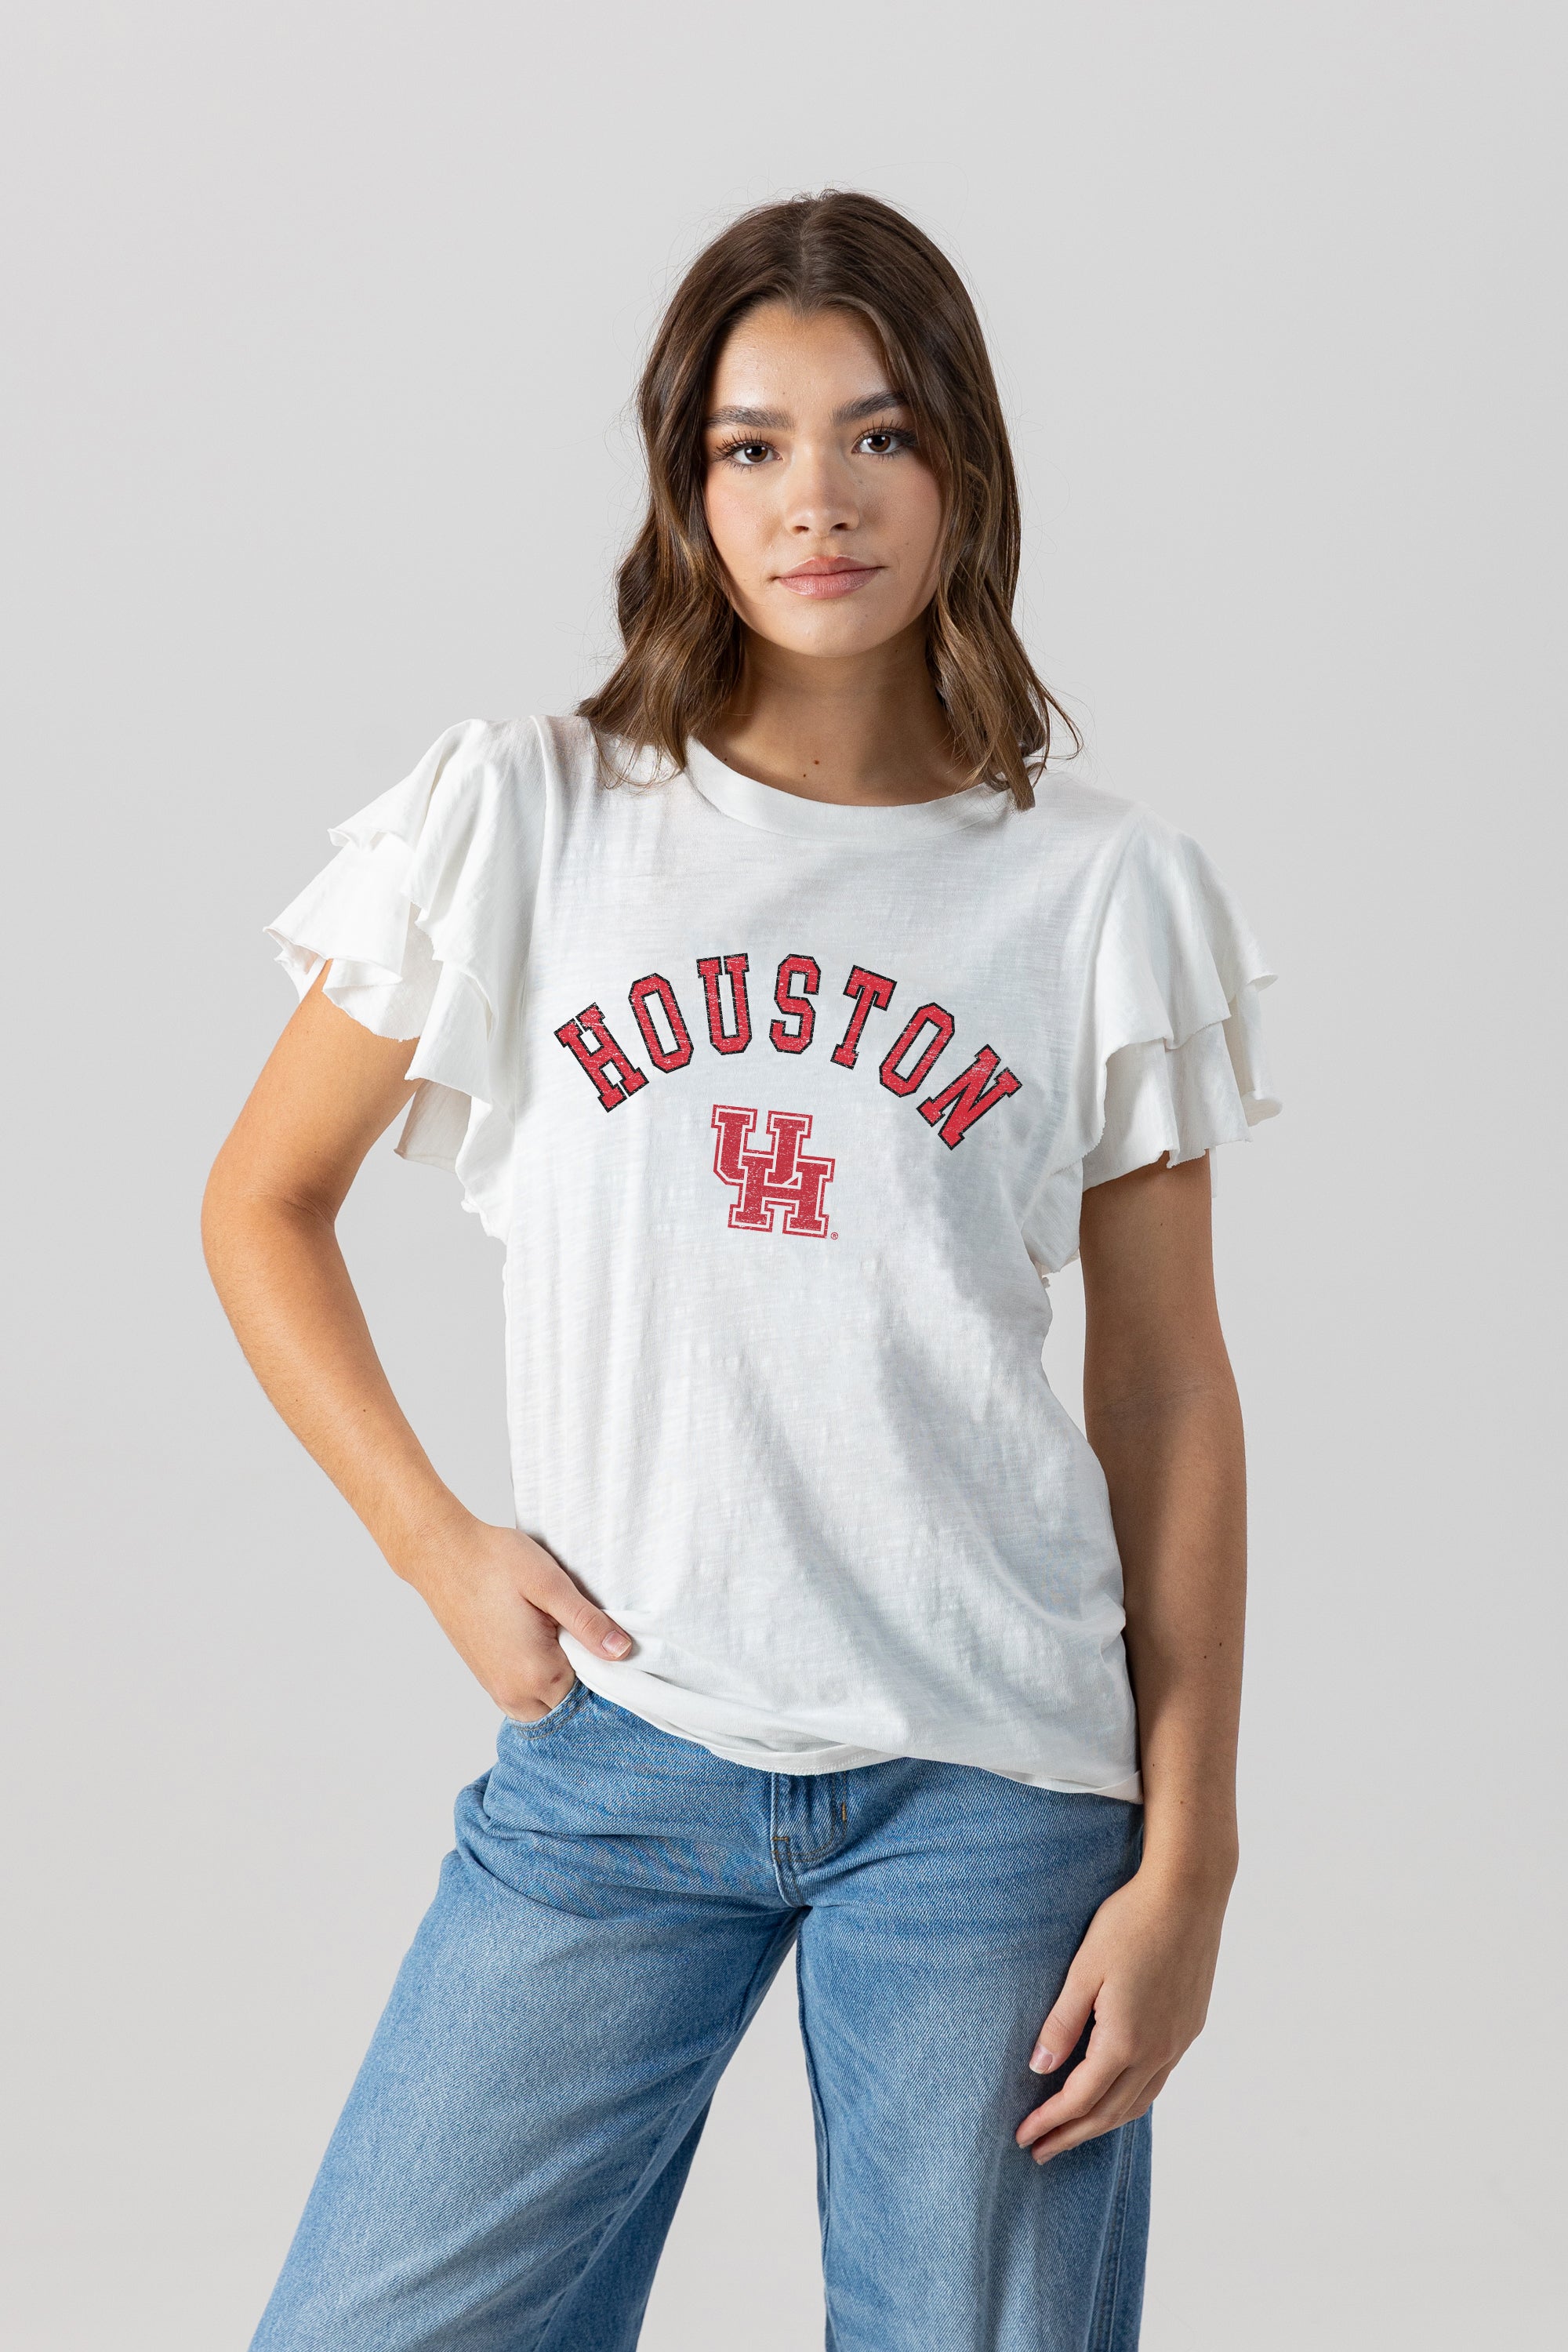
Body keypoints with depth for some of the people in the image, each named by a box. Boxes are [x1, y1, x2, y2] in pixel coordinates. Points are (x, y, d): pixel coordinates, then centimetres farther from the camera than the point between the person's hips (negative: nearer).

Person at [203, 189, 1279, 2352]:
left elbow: (1170, 1383, 4)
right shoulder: (518, 824, 0)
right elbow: (264, 1207, 10)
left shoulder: (1105, 890, 1)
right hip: (616, 1751, 1)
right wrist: (438, 1548, -3)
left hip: (994, 1772, 0)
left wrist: (1188, 1859, 0)